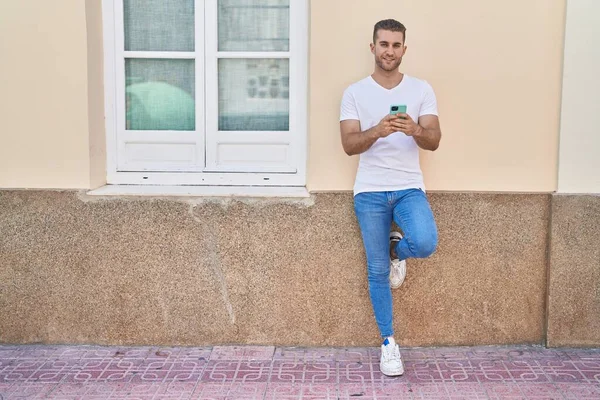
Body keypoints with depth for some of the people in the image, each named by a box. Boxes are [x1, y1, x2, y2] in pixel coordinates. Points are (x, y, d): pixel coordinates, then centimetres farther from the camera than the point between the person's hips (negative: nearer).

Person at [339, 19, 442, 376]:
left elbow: (434, 141, -4)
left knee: (425, 244, -27)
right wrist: (377, 131, -26)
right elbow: (349, 145, -7)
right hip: (370, 191, 0)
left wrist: (414, 130, -25)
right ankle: (389, 342, 21)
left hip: (409, 188, 1)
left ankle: (397, 249, 11)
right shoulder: (355, 93, 2)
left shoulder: (422, 90, 4)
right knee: (377, 272, 3)